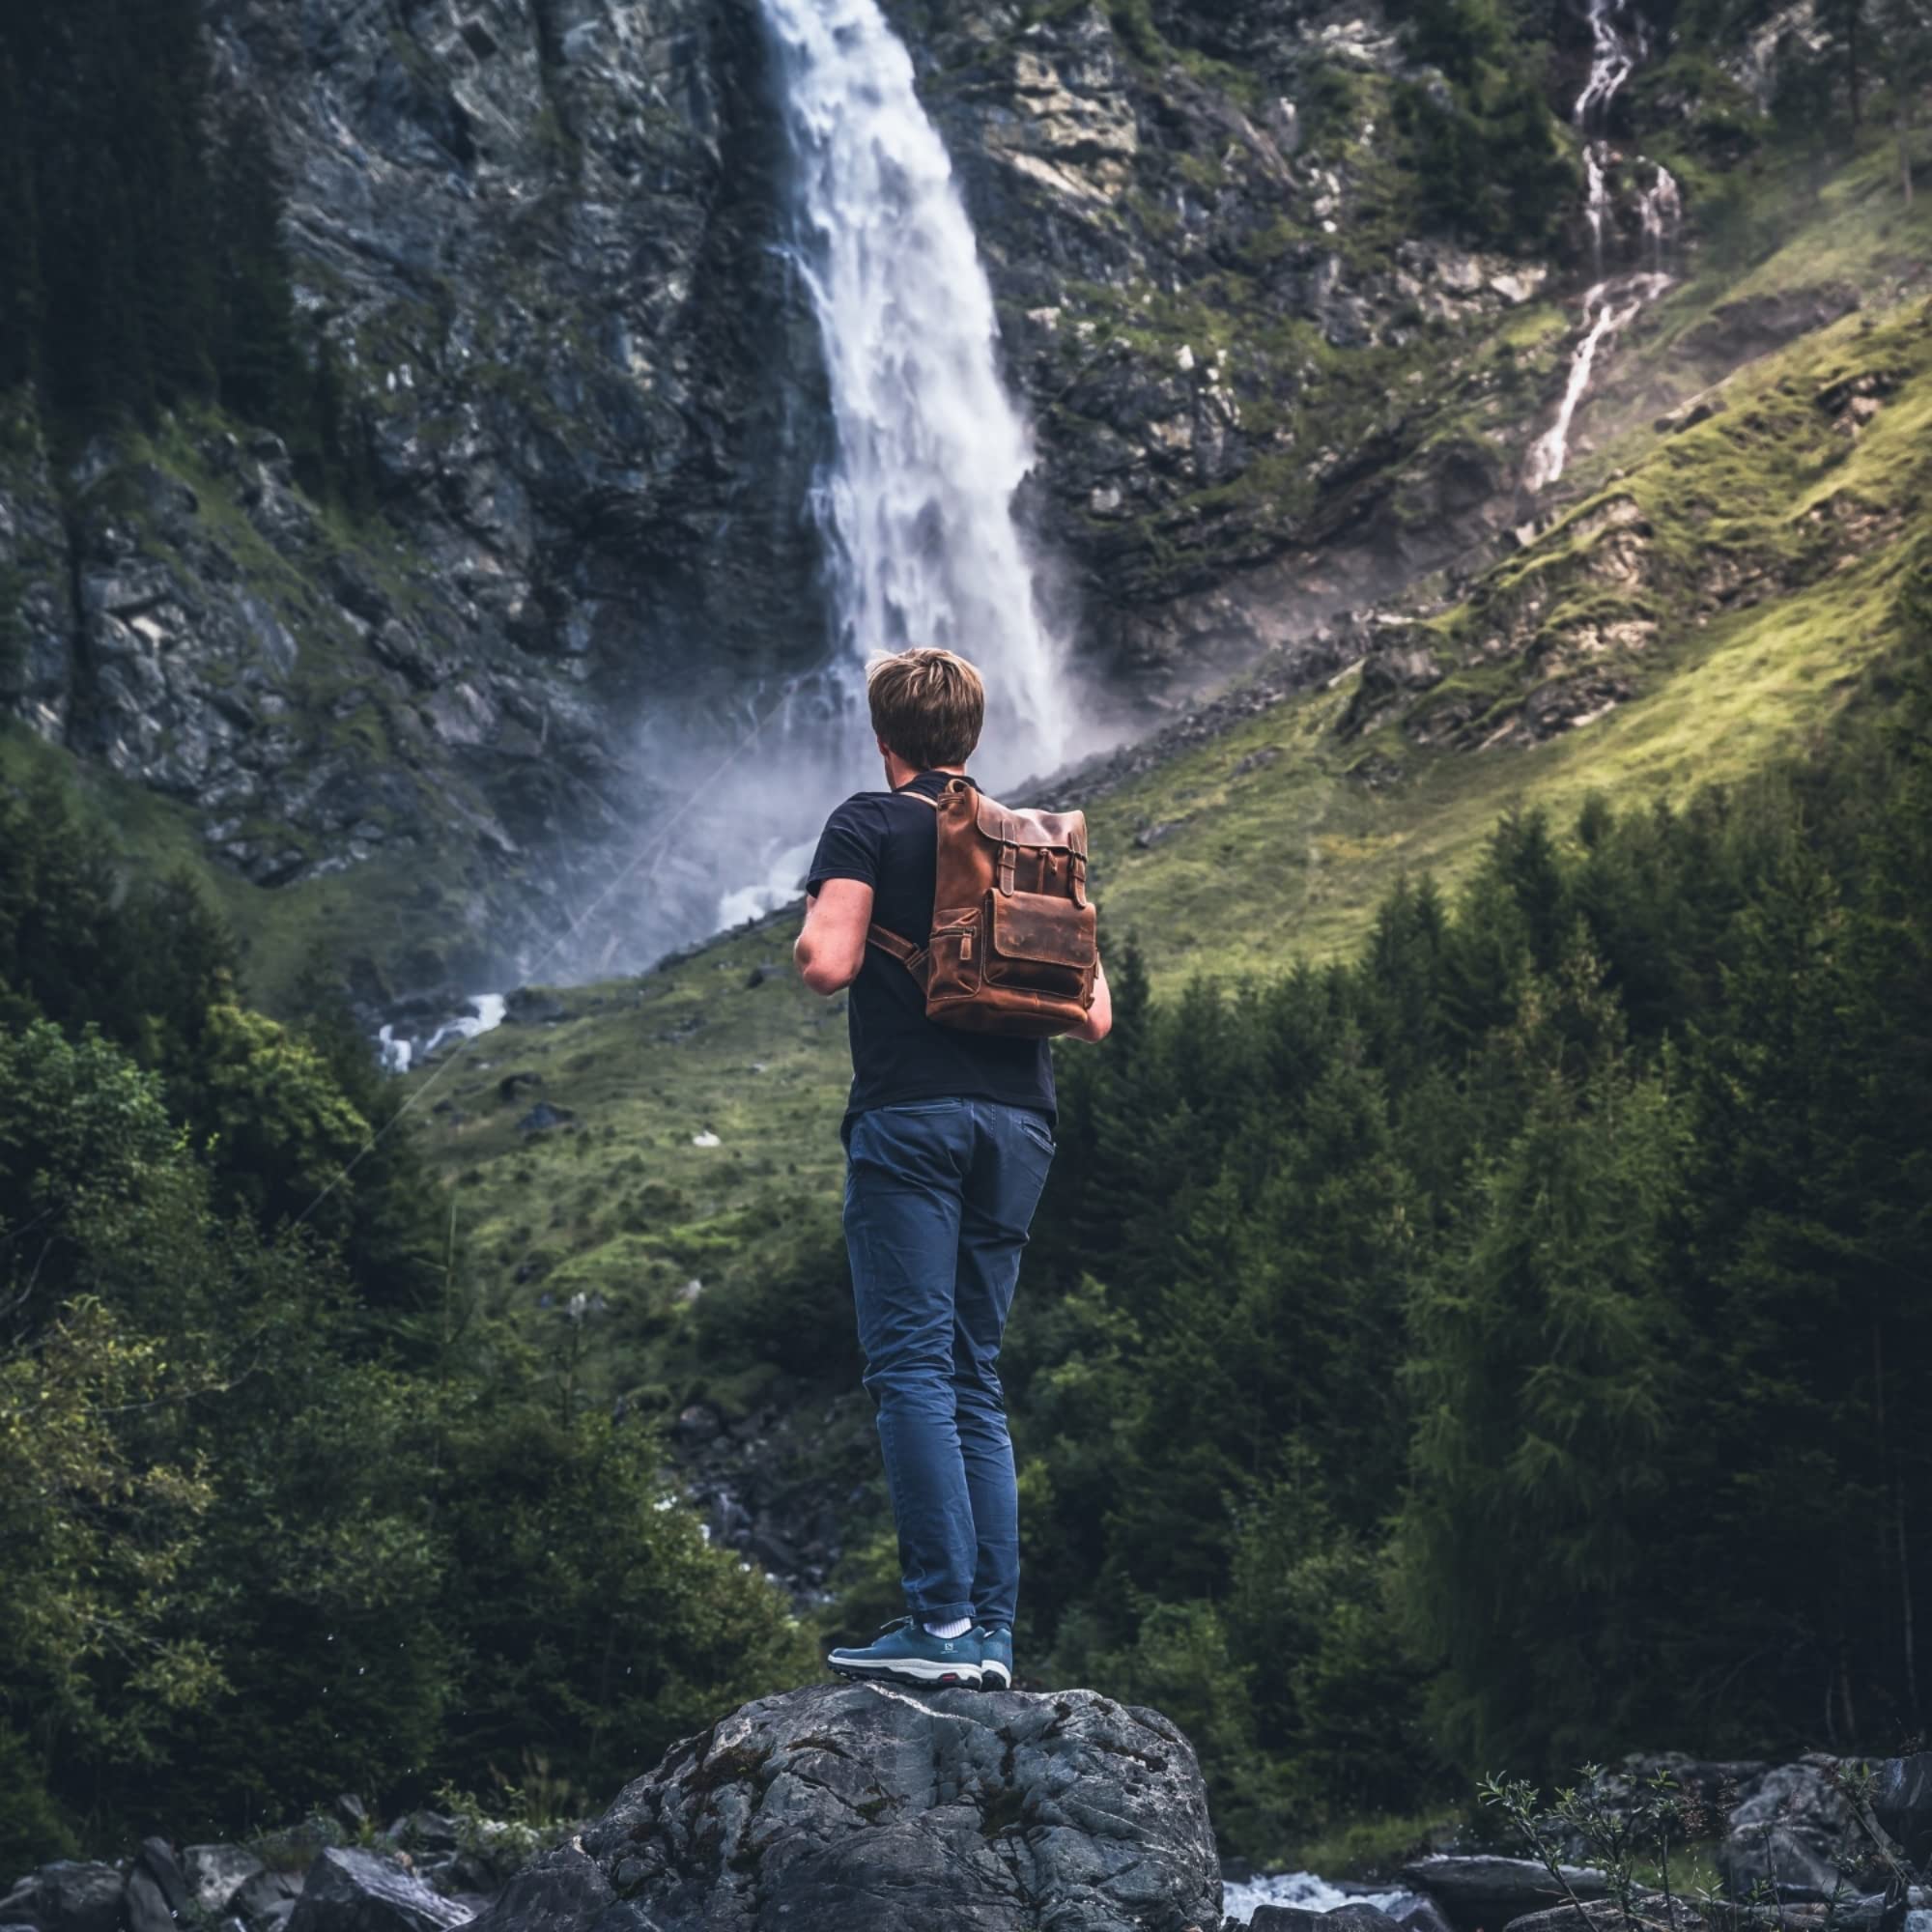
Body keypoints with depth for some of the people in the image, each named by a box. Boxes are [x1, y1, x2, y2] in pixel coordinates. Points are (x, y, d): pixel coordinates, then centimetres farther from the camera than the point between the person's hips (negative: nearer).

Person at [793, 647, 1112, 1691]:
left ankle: (939, 1618, -16)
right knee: (975, 1379, 9)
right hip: (1018, 1120, 6)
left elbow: (827, 963, -11)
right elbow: (1093, 1015, 14)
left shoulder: (870, 823, 2)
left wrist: (813, 930, 11)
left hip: (912, 1112, -6)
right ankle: (991, 1633, 3)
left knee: (911, 1367, -8)